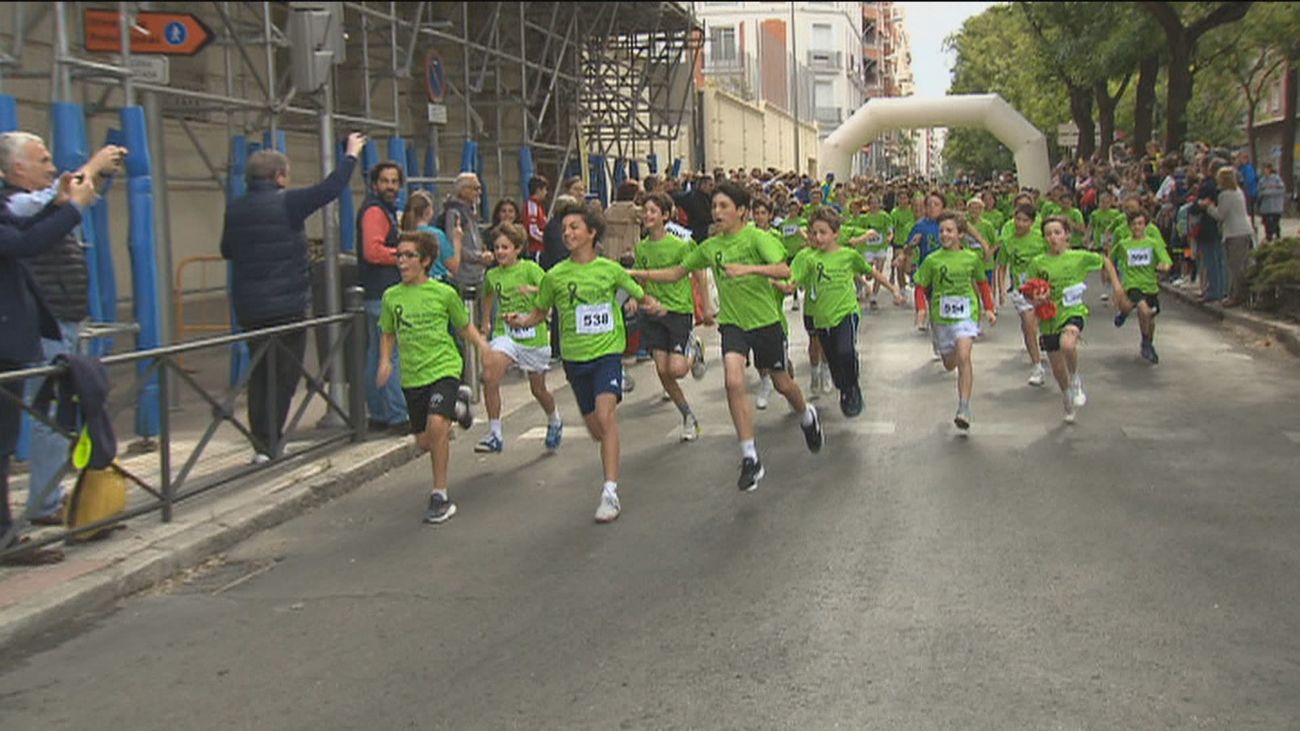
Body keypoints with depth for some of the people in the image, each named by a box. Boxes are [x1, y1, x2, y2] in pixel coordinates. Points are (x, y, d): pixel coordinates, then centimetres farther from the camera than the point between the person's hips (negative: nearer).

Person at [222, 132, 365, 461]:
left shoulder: (234, 209, 6)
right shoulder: (287, 203, -11)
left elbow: (226, 250, 19)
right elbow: (331, 188, -5)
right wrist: (351, 154, 8)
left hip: (248, 308, 6)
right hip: (287, 306, -6)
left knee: (259, 376, 13)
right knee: (284, 377, 0)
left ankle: (261, 445, 16)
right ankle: (271, 444, -2)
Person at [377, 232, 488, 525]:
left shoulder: (444, 292, -3)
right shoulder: (391, 296, 5)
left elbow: (465, 326, 9)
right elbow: (388, 334, 17)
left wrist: (482, 345, -7)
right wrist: (385, 361, 1)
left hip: (443, 367, -4)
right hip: (412, 376, 4)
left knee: (436, 424, -26)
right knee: (424, 441, 9)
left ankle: (441, 496, -13)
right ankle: (457, 405, 40)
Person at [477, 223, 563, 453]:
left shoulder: (529, 268, -8)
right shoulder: (493, 275, 4)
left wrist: (532, 290, -36)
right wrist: (486, 322, 22)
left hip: (533, 335, -2)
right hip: (505, 333, 2)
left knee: (538, 389, 12)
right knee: (489, 375, -23)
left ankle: (554, 421, 45)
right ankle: (494, 434, -15)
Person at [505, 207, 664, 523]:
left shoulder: (610, 269, 0)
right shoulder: (555, 276, 3)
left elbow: (640, 296, 11)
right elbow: (540, 313, 13)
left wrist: (652, 305, -11)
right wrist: (521, 320, -7)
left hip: (607, 352, -3)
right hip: (574, 357, 3)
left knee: (606, 416, -21)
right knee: (595, 428, 9)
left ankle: (610, 492, -20)